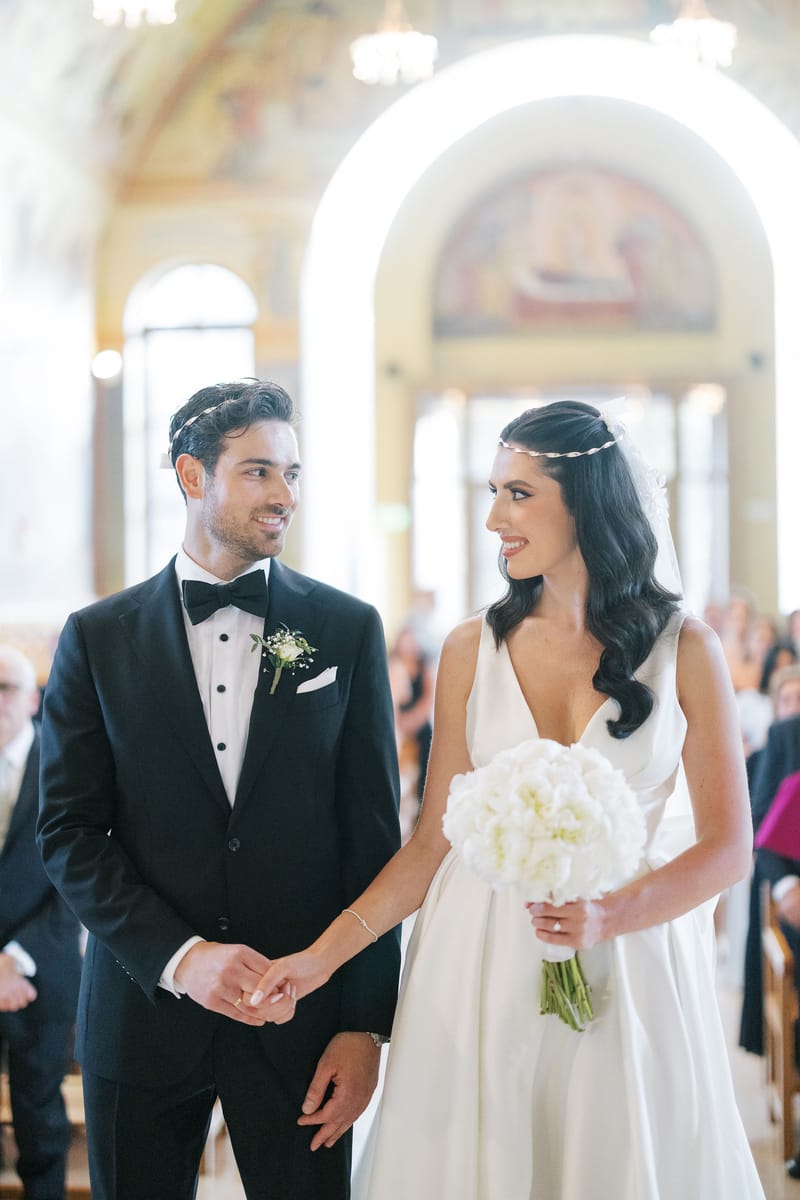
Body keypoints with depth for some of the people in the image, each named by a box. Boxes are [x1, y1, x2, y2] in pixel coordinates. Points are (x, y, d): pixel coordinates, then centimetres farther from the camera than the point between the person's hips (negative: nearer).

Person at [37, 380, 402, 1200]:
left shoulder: (347, 630, 1)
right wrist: (180, 956, -14)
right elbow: (69, 832, -1)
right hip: (143, 1009, 0)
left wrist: (365, 1024, -4)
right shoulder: (98, 637, 1)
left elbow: (375, 837, 1)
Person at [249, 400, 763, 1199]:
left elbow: (725, 847, -3)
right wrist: (323, 954, -7)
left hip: (625, 973, -1)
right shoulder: (472, 650, 2)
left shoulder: (684, 650, -3)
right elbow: (434, 841, 3)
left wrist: (608, 918, -19)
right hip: (480, 971, 1)